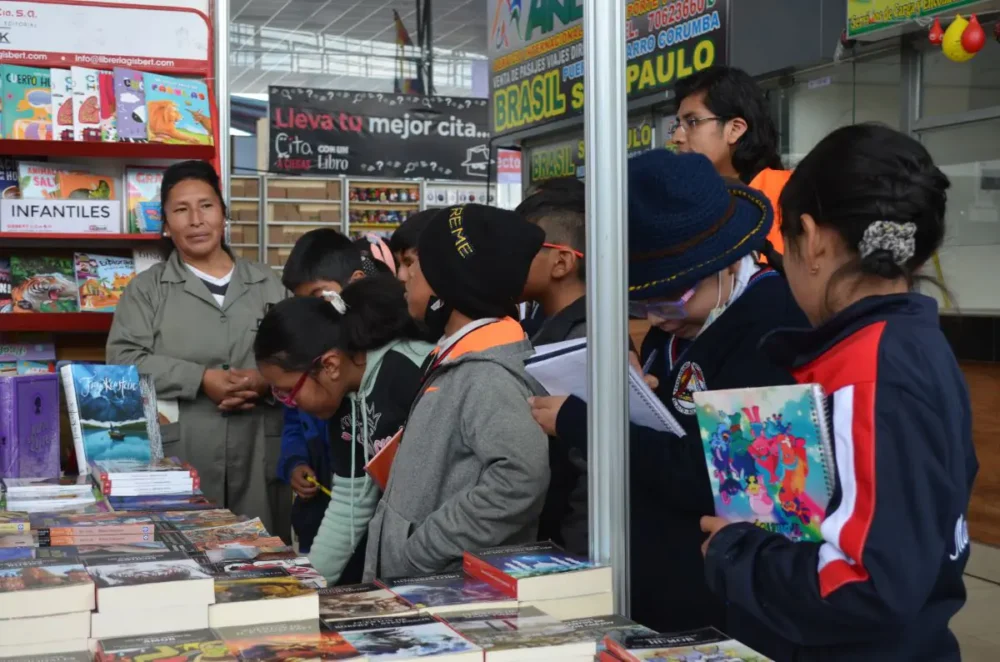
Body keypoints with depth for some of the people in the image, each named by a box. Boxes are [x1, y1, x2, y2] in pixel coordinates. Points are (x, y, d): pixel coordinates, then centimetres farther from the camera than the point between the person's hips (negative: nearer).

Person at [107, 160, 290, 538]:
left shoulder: (267, 283, 15)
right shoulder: (147, 288, 8)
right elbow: (124, 361, -5)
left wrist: (267, 380, -11)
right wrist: (200, 379, -15)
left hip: (259, 456, 2)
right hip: (178, 459, -2)